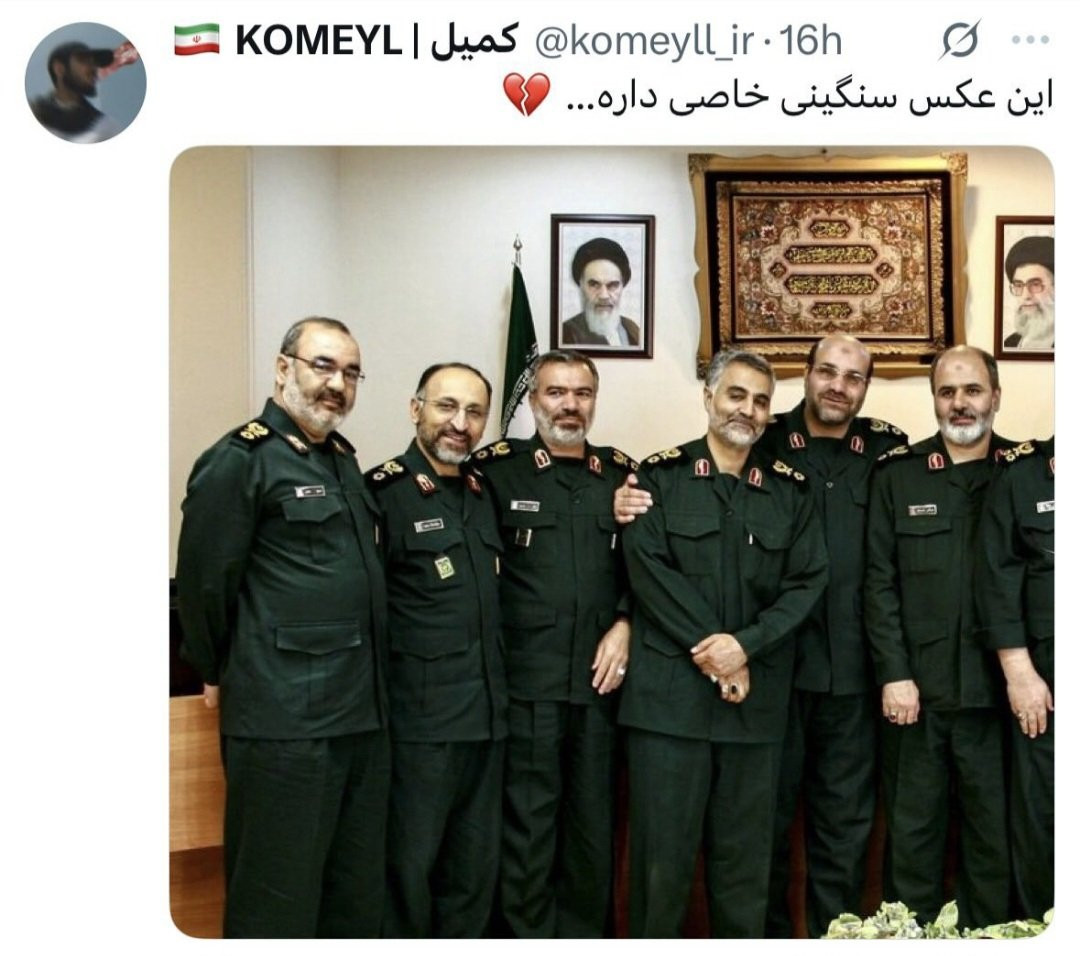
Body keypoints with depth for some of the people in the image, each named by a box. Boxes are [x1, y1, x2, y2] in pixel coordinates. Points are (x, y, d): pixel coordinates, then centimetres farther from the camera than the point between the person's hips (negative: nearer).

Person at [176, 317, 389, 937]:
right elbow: (204, 581, -10)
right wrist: (222, 673, 0)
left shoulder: (343, 460, 15)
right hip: (283, 718, -8)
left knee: (359, 893, 18)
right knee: (278, 897, 5)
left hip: (362, 711, 8)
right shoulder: (240, 460, -10)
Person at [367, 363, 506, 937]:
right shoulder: (383, 492, -9)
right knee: (408, 868, 7)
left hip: (487, 712, 6)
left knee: (476, 868, 17)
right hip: (420, 718, -6)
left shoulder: (484, 492, 11)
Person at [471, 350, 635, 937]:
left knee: (594, 828, 13)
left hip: (599, 681, 3)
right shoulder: (496, 469, 0)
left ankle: (586, 936, 28)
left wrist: (625, 623, -1)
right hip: (525, 683, -3)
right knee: (526, 829, 4)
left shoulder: (622, 474, 10)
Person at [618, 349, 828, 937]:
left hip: (756, 701, 2)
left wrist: (744, 645, -12)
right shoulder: (660, 476, 4)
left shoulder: (790, 490, 12)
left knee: (745, 859, 10)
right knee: (661, 855, 2)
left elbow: (807, 581, 3)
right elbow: (648, 569, -7)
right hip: (670, 694, -2)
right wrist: (712, 655, -11)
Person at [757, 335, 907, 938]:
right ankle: (766, 931, 27)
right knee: (767, 815, 10)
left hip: (853, 672, 1)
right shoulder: (765, 445, 1)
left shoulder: (889, 451, 6)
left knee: (846, 820, 11)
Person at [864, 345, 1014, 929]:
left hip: (996, 691, 0)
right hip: (916, 689, 0)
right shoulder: (897, 474, 5)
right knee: (911, 830, 8)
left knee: (995, 834, 8)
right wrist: (894, 674, -7)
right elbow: (880, 582, 0)